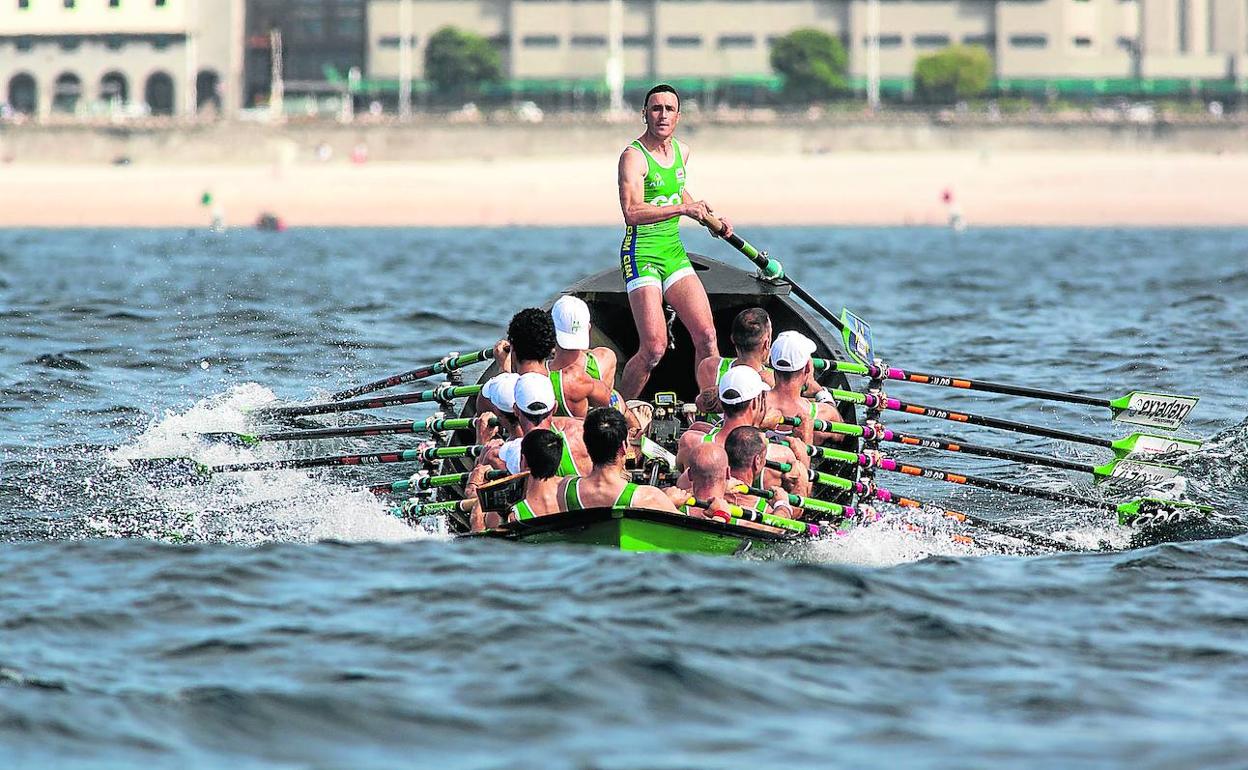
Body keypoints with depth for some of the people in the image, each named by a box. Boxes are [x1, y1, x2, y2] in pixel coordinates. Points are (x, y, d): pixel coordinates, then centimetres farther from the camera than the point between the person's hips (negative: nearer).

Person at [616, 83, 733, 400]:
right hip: (642, 254, -7)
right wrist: (683, 208, -32)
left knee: (706, 335, -1)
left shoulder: (681, 151, 10)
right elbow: (632, 212, -29)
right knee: (653, 349, -13)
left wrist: (711, 219, 26)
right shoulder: (633, 157, -14)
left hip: (674, 253, 7)